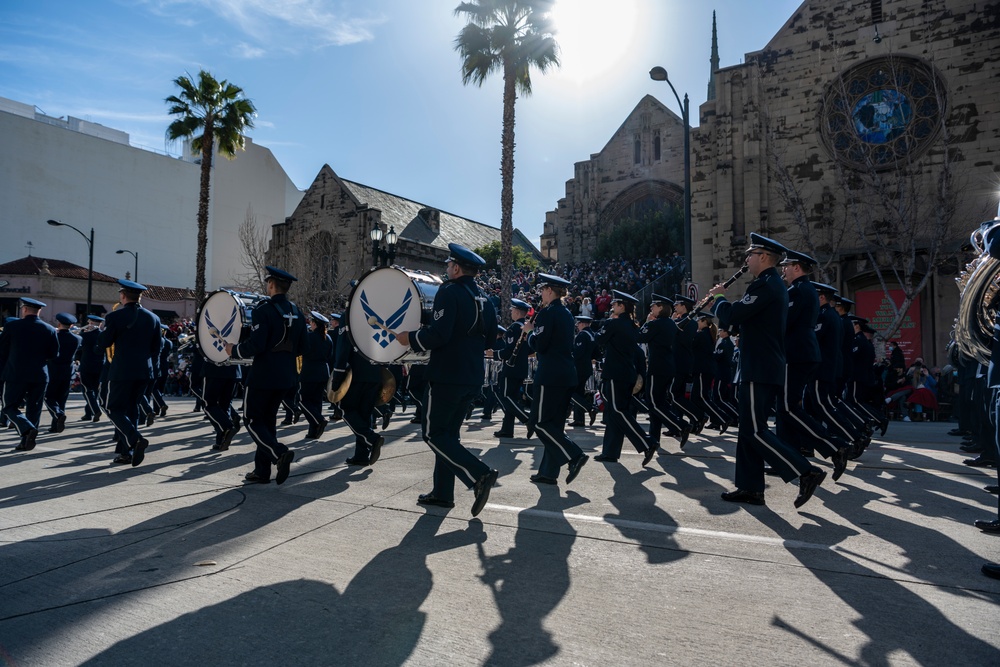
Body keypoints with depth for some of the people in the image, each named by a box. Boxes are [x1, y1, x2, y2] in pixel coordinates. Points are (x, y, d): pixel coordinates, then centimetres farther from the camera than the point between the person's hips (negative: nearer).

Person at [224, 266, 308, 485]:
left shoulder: (263, 309, -13)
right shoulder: (297, 312, 8)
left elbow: (255, 345, -21)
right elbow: (301, 348, 11)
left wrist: (234, 350, -4)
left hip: (264, 374, -7)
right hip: (287, 375, 7)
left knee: (252, 419, 4)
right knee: (268, 419, 15)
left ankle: (279, 453, -16)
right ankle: (262, 471, 17)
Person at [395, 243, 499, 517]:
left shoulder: (450, 292, -12)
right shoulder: (484, 300, 13)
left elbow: (438, 333, -24)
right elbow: (490, 339, 19)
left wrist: (409, 338, -10)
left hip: (446, 376, -8)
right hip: (472, 378, 8)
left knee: (434, 434, -1)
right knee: (449, 432, 16)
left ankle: (479, 474, -13)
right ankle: (442, 492, 20)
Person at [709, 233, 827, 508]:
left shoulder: (765, 285, -14)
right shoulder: (772, 284, 19)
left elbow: (732, 316, -19)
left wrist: (719, 298, 0)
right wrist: (726, 301, 14)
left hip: (759, 370, -10)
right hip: (765, 368, 10)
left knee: (754, 431, -9)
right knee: (749, 429, 11)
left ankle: (806, 472, -8)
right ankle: (750, 488, 15)